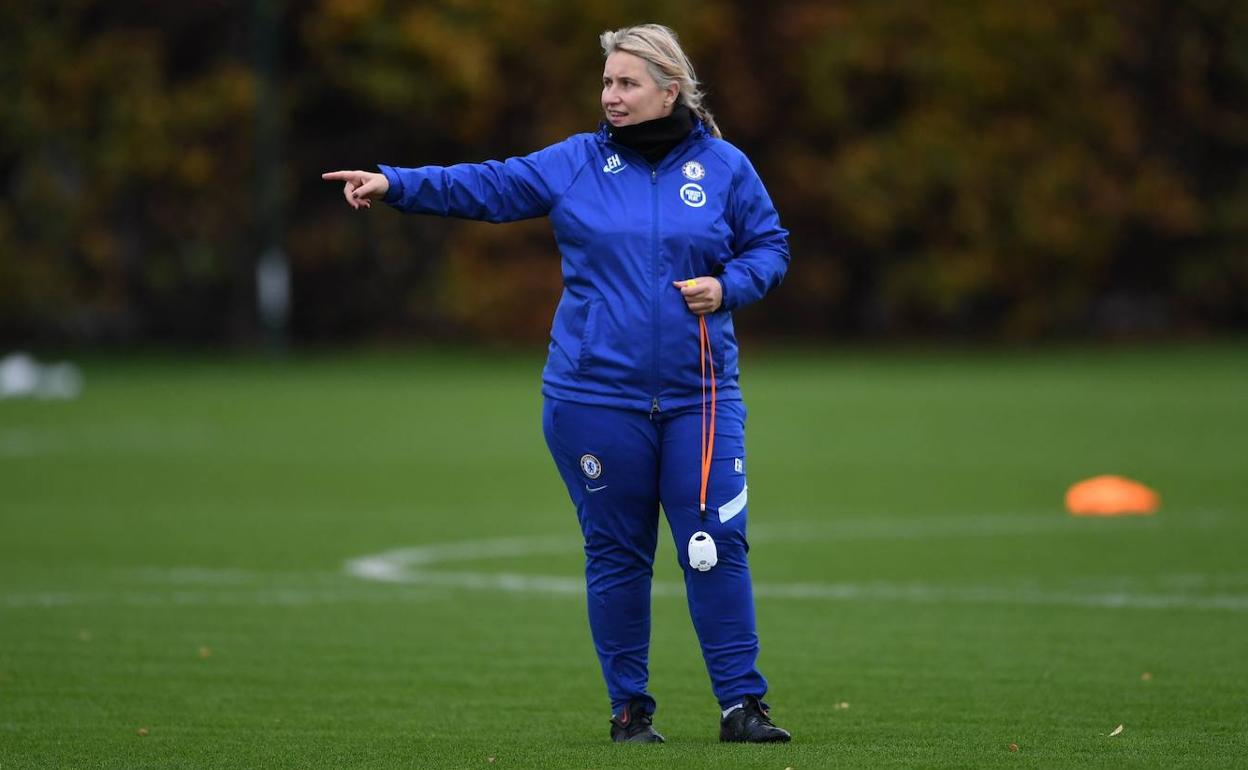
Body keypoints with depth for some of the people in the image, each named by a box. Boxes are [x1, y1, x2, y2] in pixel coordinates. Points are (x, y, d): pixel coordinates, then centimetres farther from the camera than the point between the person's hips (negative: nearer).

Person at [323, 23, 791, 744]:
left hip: (698, 398, 0)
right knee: (616, 552, 4)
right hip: (596, 396, 0)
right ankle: (630, 706, 14)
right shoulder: (576, 162, 4)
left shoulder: (724, 168, 4)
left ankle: (742, 704, 0)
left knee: (717, 547, -6)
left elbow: (770, 246, 10)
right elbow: (487, 185, 0)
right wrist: (395, 183, -10)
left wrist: (727, 285, -9)